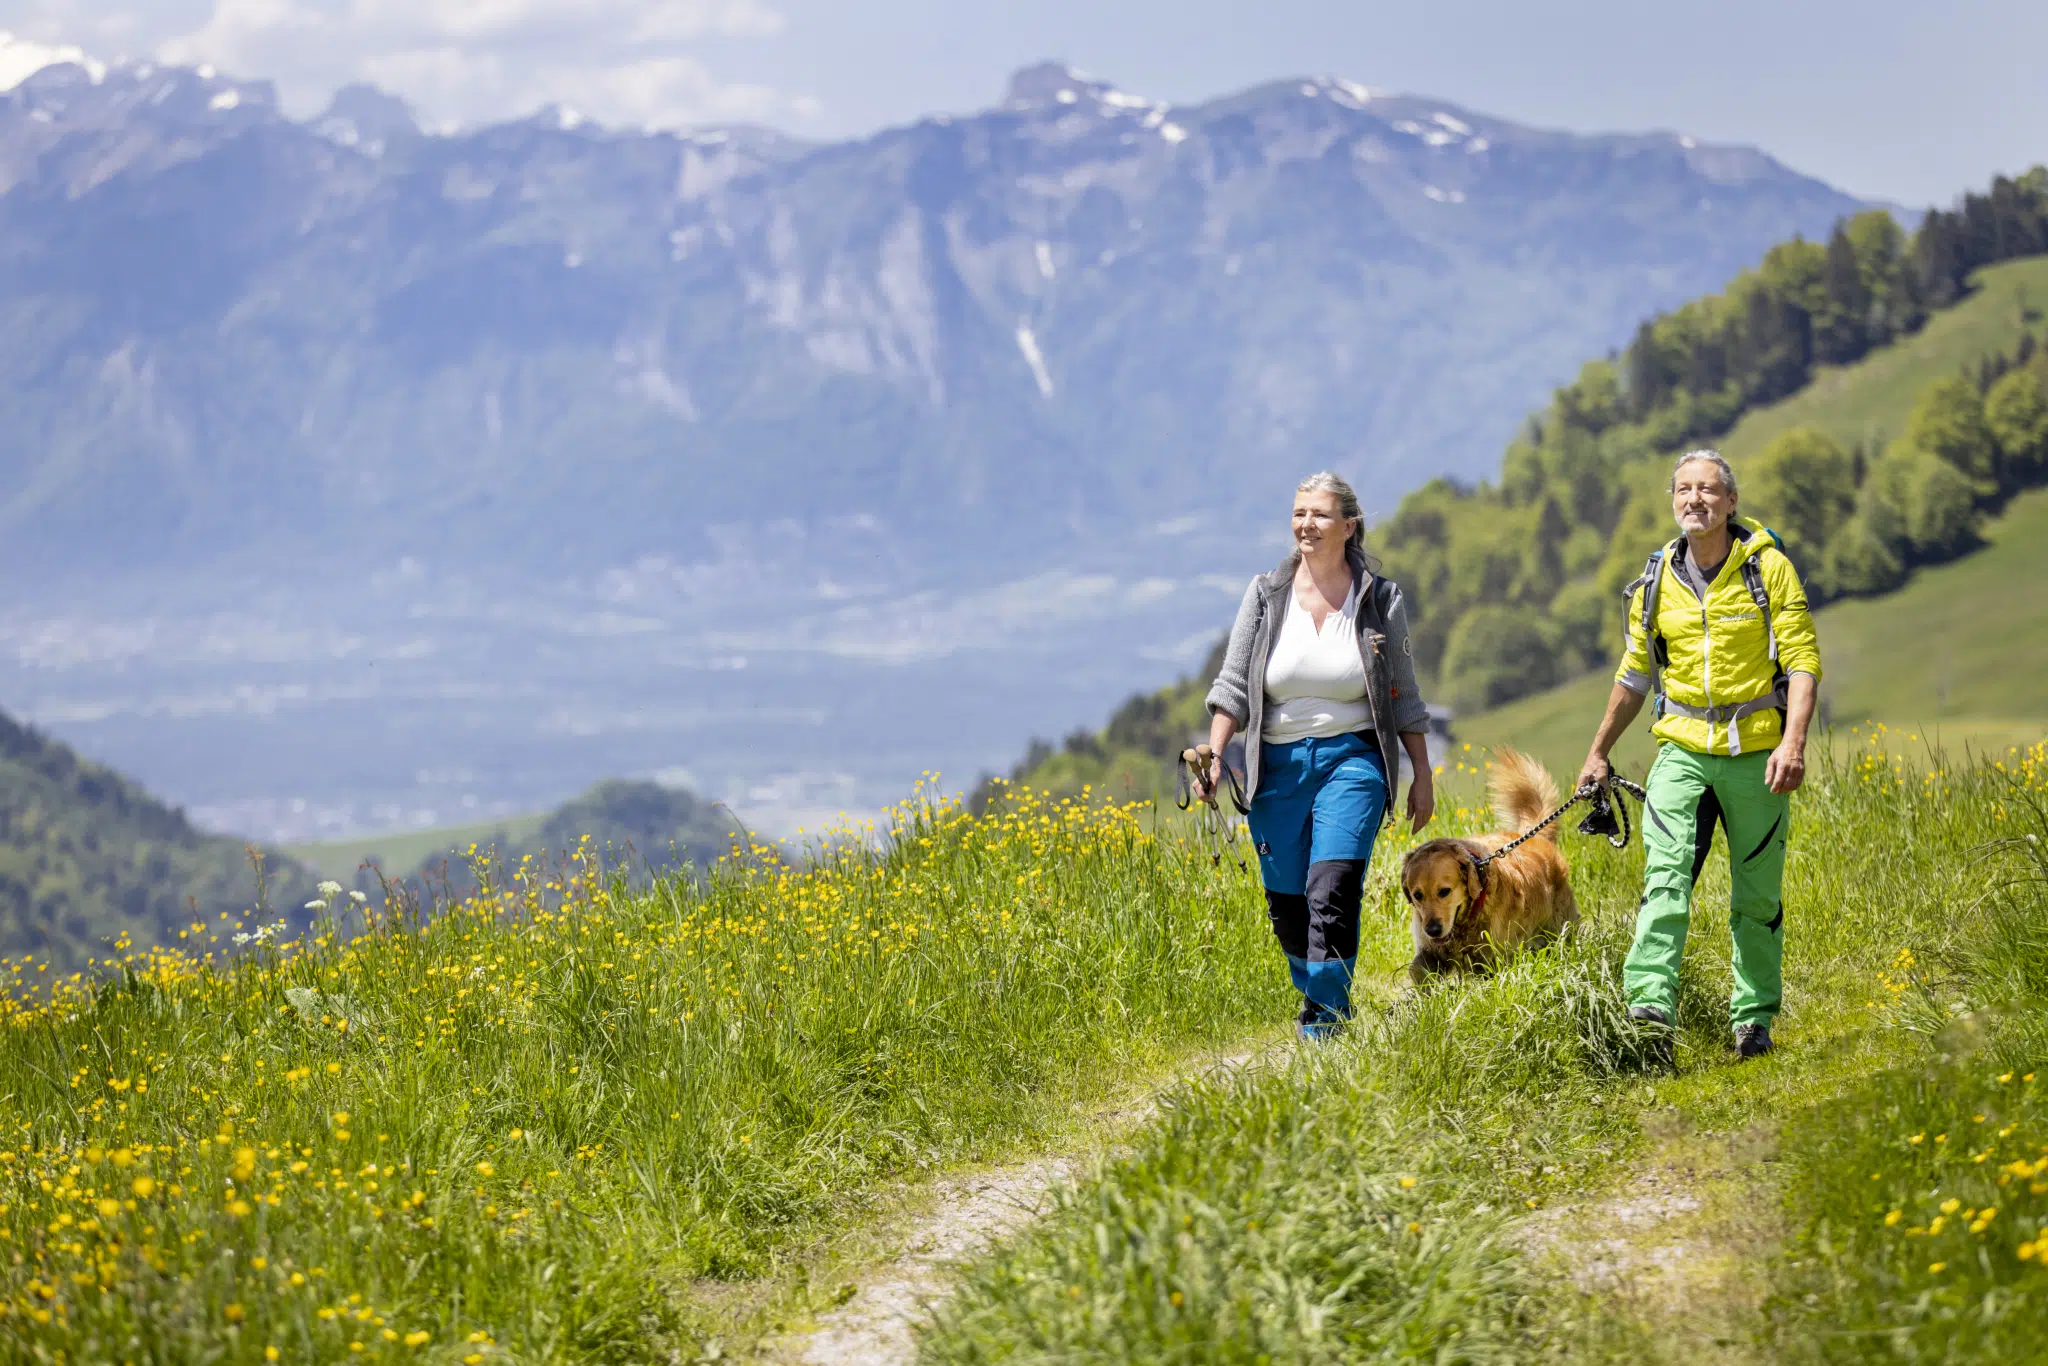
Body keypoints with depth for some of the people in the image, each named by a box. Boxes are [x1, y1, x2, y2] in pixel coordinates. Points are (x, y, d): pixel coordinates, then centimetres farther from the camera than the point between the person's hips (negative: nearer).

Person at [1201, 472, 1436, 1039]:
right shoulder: (1266, 594, 2)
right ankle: (1321, 994, 31)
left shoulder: (1379, 599, 1)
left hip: (1351, 761, -2)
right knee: (1285, 904, 6)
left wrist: (1423, 776, 8)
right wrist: (1213, 754, -11)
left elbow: (1404, 696, 8)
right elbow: (1233, 684, 2)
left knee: (1332, 891, -18)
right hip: (1277, 764, 2)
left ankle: (1322, 1025, -13)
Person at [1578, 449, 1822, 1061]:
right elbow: (1636, 673, 18)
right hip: (1683, 750, 2)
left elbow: (1803, 660, -8)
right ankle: (1650, 1010, -24)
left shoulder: (1769, 568, -5)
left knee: (1758, 895, 6)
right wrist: (1599, 752, 22)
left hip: (1755, 750, -2)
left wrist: (1794, 742, -22)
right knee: (1665, 878, -15)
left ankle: (1754, 1018, 19)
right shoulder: (1658, 580, 6)